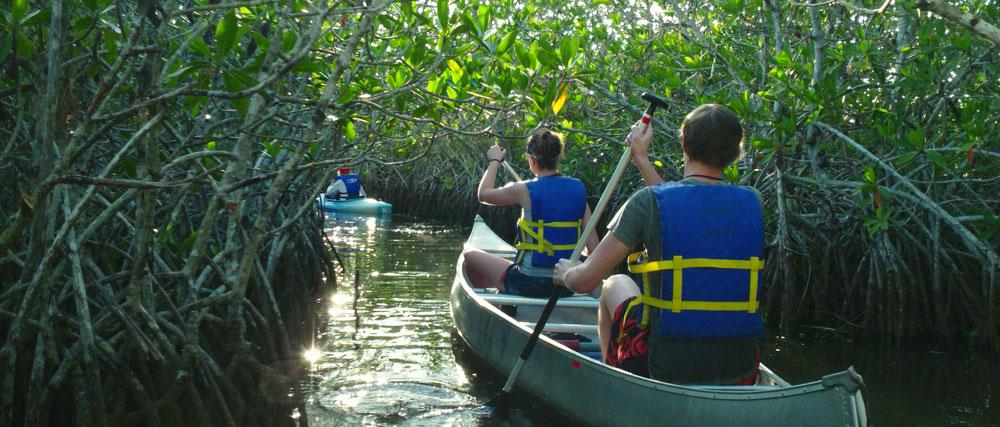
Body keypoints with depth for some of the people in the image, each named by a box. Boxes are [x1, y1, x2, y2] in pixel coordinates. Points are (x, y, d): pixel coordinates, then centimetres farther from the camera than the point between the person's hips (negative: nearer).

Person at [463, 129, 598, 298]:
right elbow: (593, 245, -2)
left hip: (531, 284, -5)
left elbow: (483, 194, 5)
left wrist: (494, 161, 20)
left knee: (470, 257, 17)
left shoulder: (525, 191, -14)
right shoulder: (578, 189, -1)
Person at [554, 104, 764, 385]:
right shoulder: (752, 202, -1)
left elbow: (584, 282, -8)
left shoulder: (649, 201, -13)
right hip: (740, 375, 3)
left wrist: (567, 273, 15)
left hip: (665, 370, -3)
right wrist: (642, 160, 27)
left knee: (616, 285, 26)